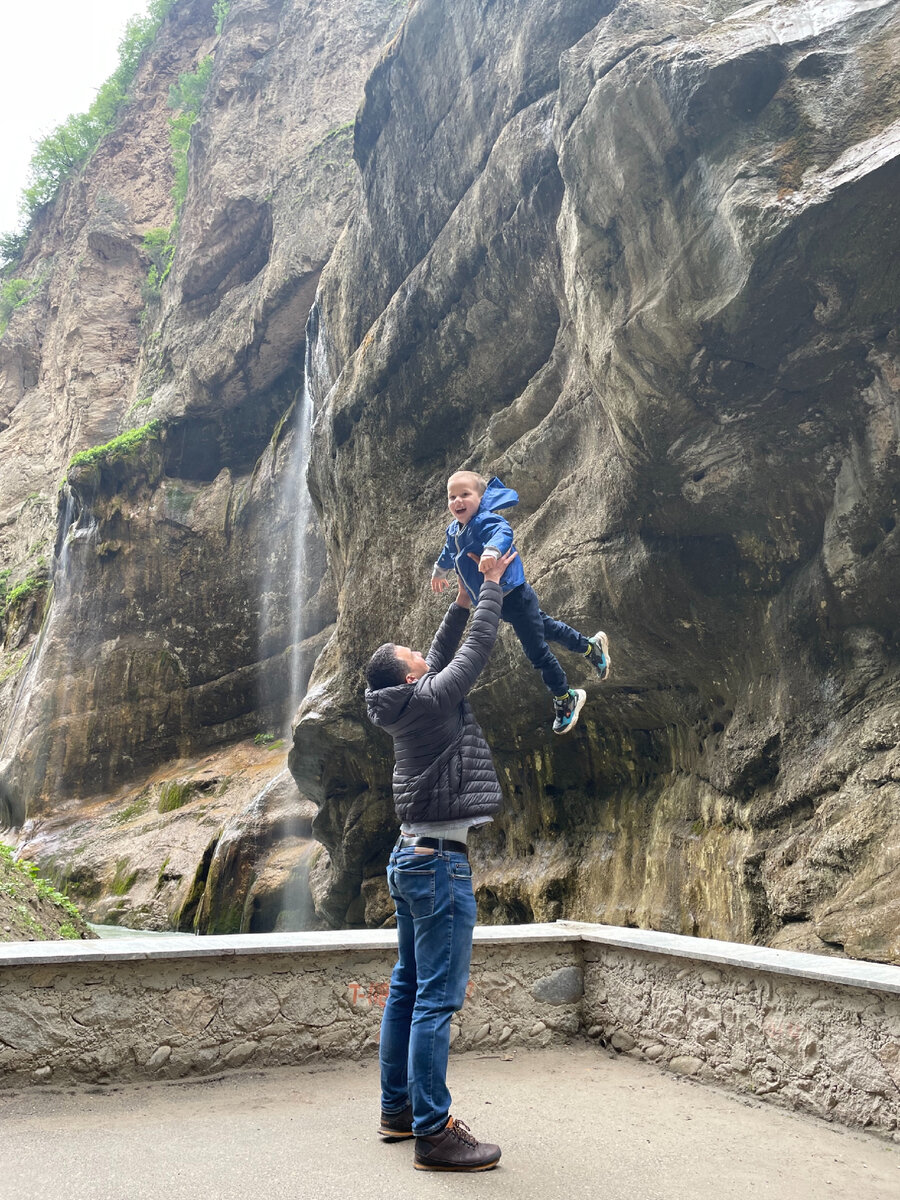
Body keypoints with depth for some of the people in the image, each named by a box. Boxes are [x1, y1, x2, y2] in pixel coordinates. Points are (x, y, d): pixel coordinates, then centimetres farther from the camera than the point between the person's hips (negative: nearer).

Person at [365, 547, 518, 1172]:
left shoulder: (407, 705, 9)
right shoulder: (433, 700, -14)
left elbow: (445, 655, 25)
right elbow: (477, 648, -6)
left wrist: (461, 602, 26)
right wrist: (491, 585, 5)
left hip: (412, 857, 10)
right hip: (440, 863, -10)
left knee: (408, 989, 16)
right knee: (437, 998, -6)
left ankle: (398, 1108, 27)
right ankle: (434, 1133, 1)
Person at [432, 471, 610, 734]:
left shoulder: (485, 521, -24)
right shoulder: (454, 530, 4)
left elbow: (503, 532, -48)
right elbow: (448, 554, 28)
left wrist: (492, 550, -68)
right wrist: (439, 572, 45)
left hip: (514, 597, -9)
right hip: (497, 604, 9)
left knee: (537, 652, 3)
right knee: (545, 627, 25)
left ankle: (565, 698, 22)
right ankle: (591, 647, 47)